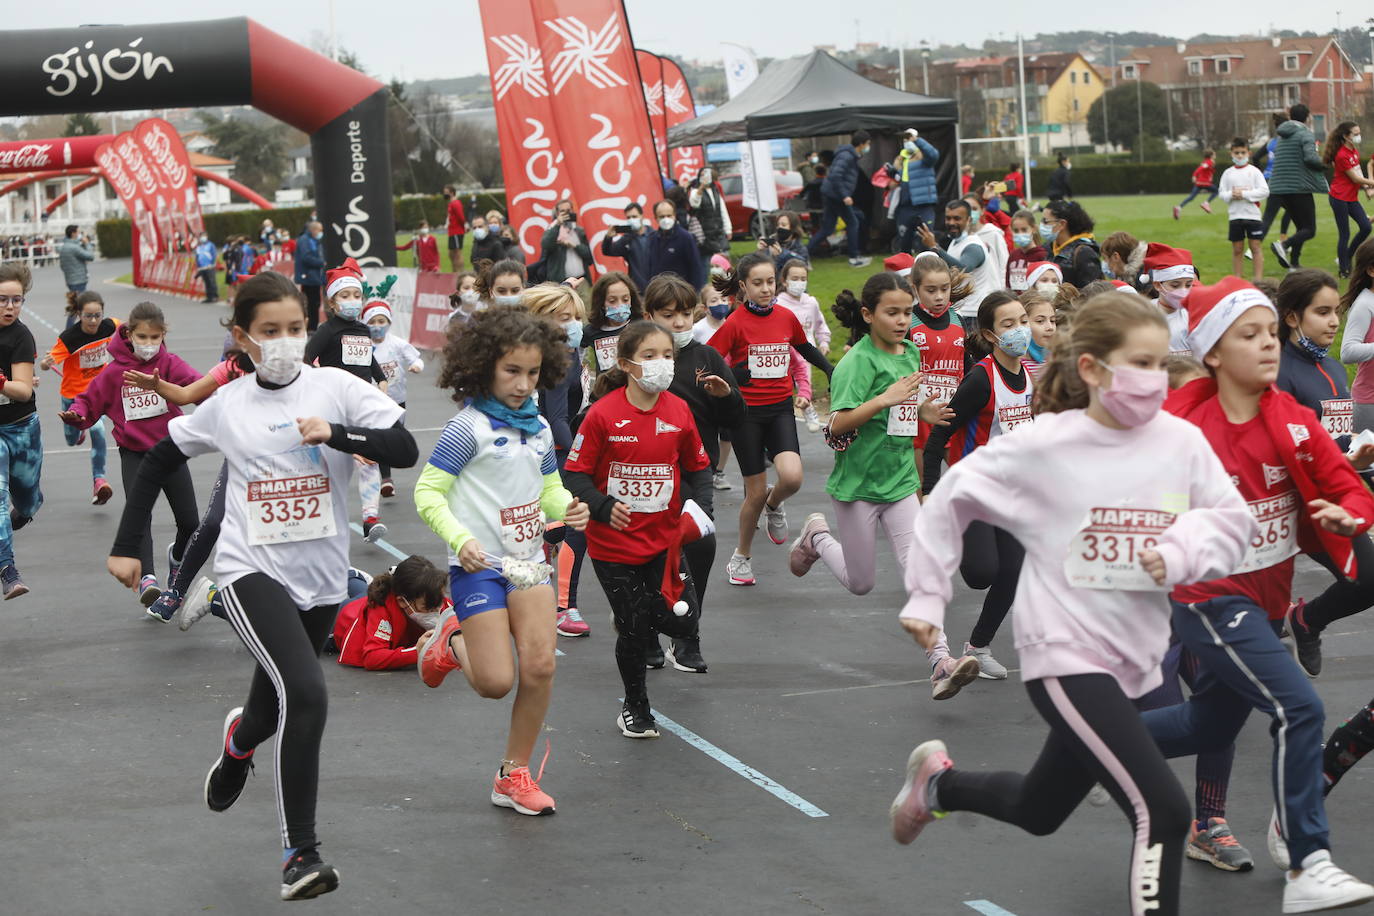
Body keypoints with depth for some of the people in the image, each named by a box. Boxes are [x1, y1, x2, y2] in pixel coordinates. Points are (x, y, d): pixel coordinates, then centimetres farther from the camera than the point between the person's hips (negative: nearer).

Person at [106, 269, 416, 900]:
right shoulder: (226, 406, 0)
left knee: (276, 708, 19)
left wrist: (335, 434, -25)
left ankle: (239, 742, 58)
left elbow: (404, 450, -13)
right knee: (306, 694, -24)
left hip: (320, 576, 2)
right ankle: (301, 853, -19)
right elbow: (158, 462, 13)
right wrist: (126, 545, 10)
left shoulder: (336, 388, -3)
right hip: (252, 569, -2)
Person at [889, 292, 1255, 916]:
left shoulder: (1181, 442, -4)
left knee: (1040, 811, 25)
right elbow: (952, 501, -1)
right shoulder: (1043, 447, -13)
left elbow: (1232, 521, 1)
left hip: (1135, 660, 6)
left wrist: (1184, 553, -19)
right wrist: (926, 598, 1)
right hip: (1065, 654, -6)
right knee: (1163, 814, -19)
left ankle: (938, 783, 53)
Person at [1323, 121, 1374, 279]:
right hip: (1340, 198, -8)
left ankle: (1344, 259, 15)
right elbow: (1355, 178, -15)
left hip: (1352, 198, 8)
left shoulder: (1355, 151, 11)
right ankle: (1344, 271, 4)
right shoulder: (1342, 155, -17)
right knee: (1344, 234, -4)